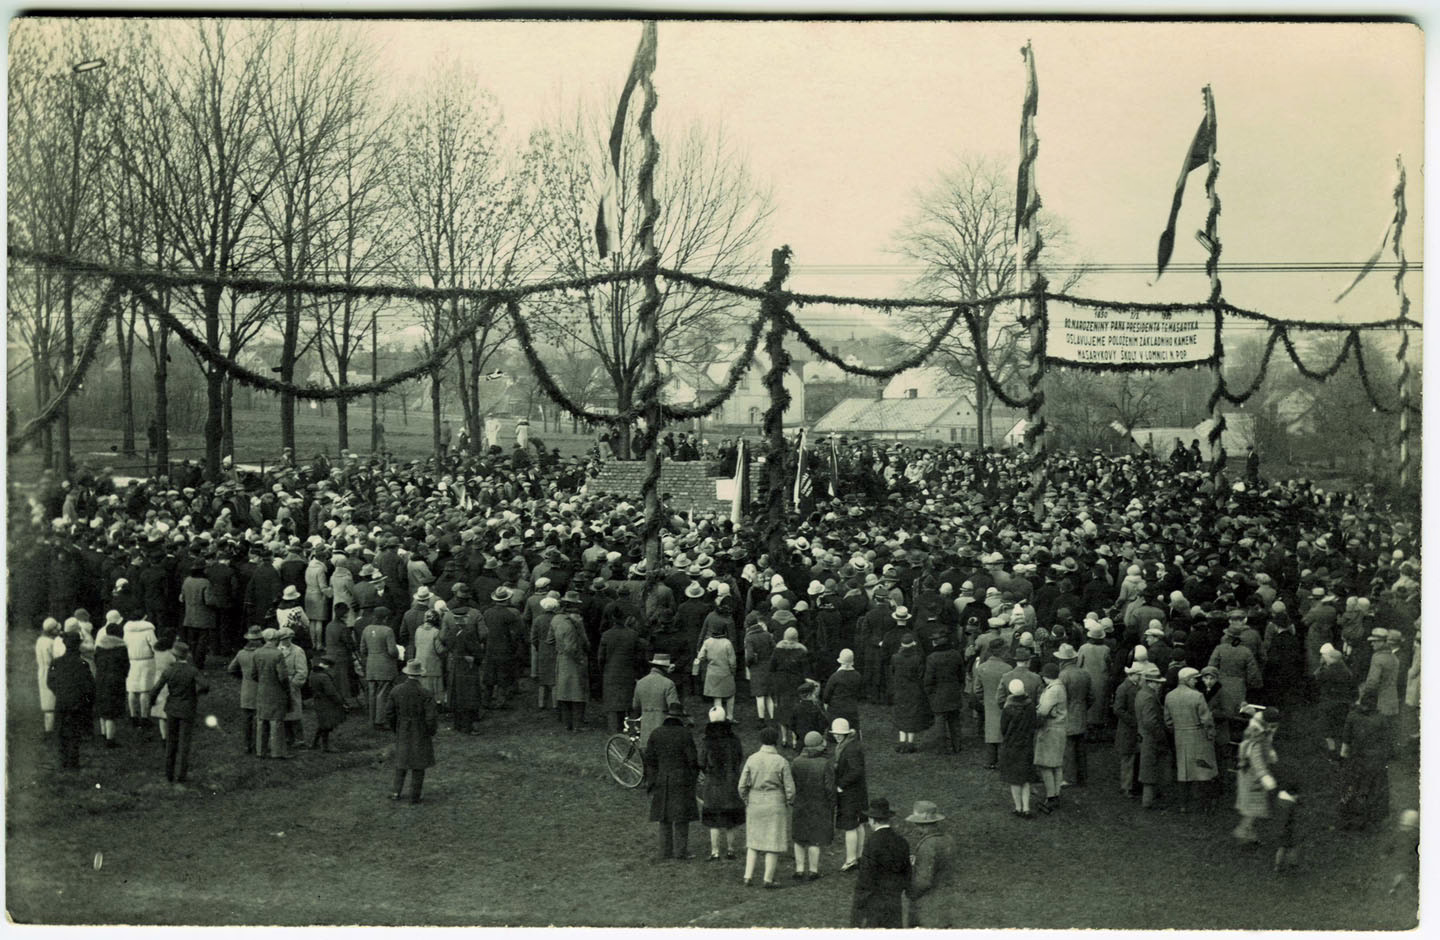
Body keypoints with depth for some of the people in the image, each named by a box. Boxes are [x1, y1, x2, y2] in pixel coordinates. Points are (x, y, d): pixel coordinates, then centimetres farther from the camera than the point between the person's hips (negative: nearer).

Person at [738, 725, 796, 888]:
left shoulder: (751, 759, -6)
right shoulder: (782, 762, -11)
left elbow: (742, 786, -5)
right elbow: (790, 789, -10)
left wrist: (747, 802, 12)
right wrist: (789, 801, 11)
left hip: (755, 806, 3)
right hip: (776, 807, -3)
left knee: (754, 841, 16)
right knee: (774, 843, 7)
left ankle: (749, 876, 8)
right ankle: (769, 879, 6)